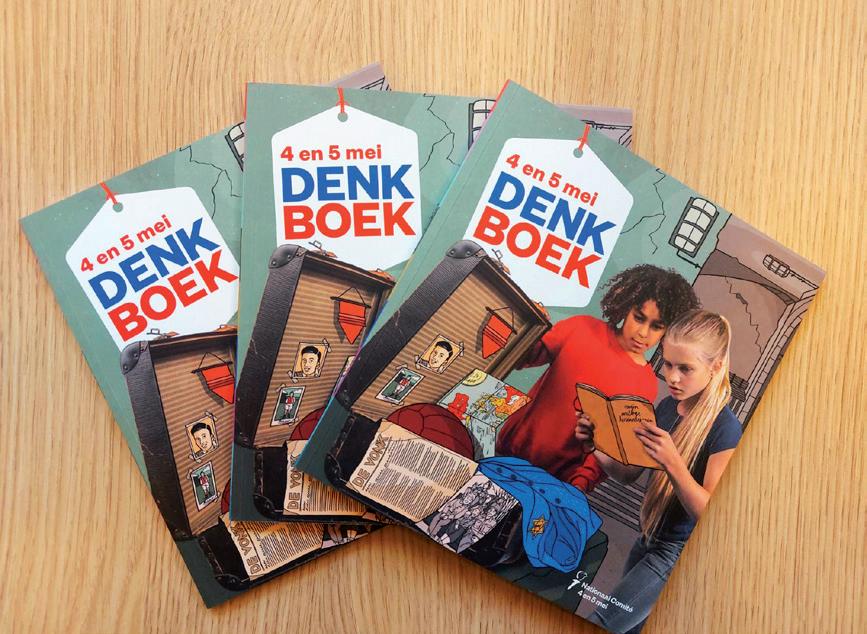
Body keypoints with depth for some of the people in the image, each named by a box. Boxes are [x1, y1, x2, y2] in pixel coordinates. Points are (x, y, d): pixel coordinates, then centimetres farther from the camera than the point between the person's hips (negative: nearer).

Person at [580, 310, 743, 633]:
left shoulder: (725, 429, -22)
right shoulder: (667, 407, -2)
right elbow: (629, 472, 5)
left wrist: (673, 463, -38)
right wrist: (598, 446, -14)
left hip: (680, 552, -7)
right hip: (648, 539, 7)